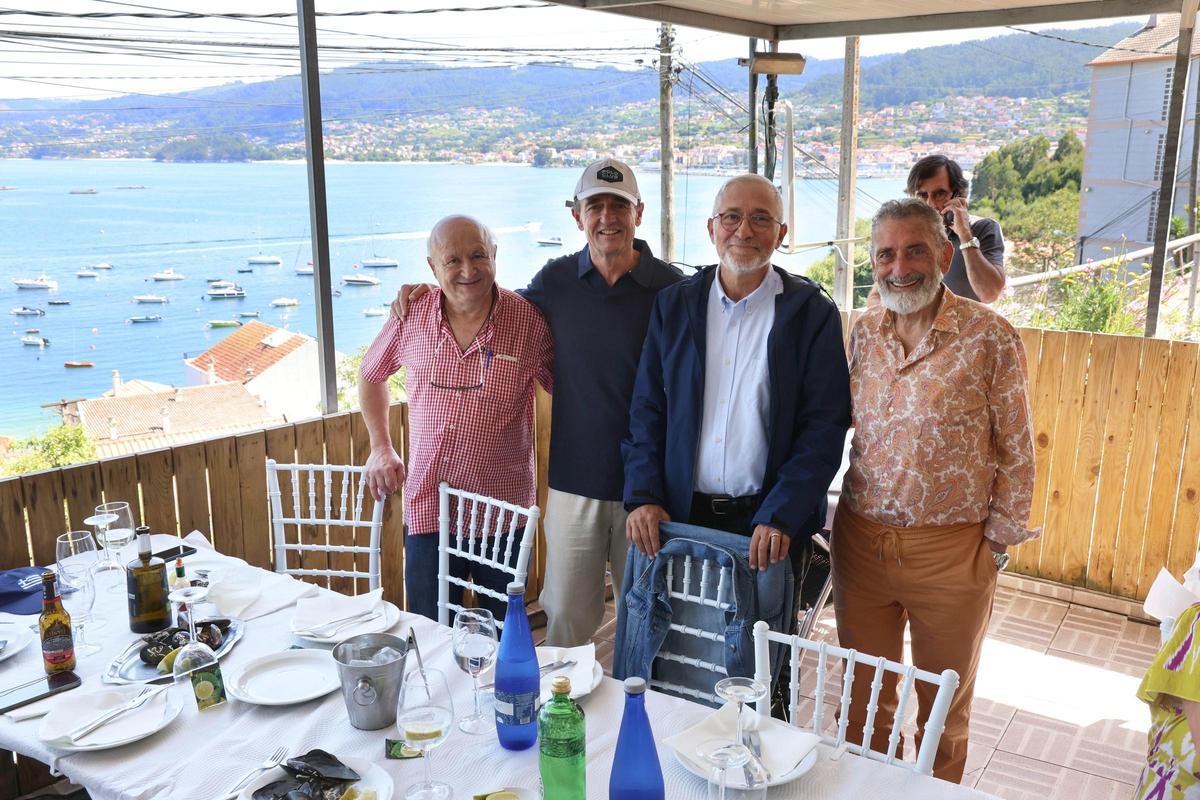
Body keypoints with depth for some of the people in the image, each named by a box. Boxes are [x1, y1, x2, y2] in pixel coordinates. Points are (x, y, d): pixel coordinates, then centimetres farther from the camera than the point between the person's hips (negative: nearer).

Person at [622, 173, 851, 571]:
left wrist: (780, 517, -17)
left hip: (774, 524, -2)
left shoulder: (813, 312, -3)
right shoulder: (672, 304, 5)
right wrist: (643, 496, -7)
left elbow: (825, 425, -8)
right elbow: (645, 411, 5)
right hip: (678, 517, 2)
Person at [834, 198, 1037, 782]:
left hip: (951, 552, -3)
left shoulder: (990, 337, -10)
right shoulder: (863, 331, 3)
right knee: (864, 698, 17)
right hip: (860, 541, 4)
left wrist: (998, 542, -4)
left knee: (944, 709, 16)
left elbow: (1016, 450, -4)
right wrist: (837, 523, 9)